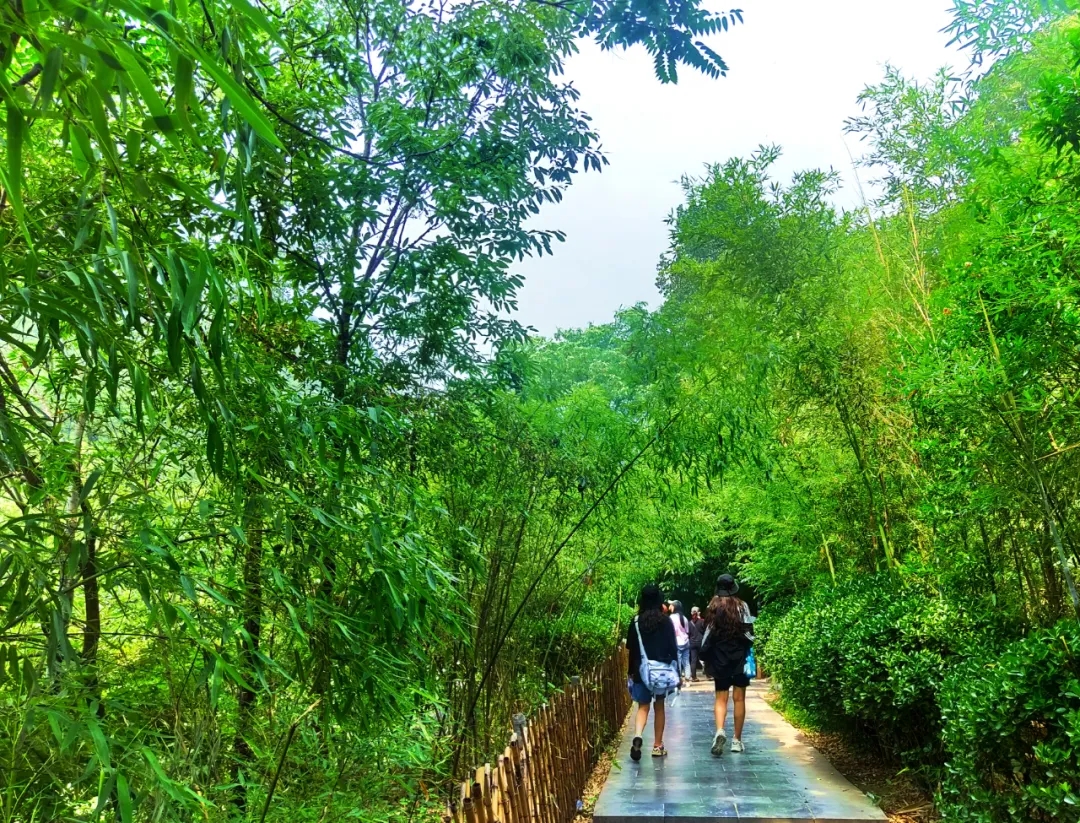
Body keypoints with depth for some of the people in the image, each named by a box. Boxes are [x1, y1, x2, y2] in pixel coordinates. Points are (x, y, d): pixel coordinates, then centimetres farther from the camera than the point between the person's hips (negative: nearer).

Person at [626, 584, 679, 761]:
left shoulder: (636, 622, -3)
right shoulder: (666, 622, -5)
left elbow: (631, 649, 0)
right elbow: (673, 648, -3)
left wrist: (631, 672, 8)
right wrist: (675, 671, 4)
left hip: (641, 671, 0)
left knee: (643, 706, 7)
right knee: (659, 706, 13)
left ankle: (637, 736, -18)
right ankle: (657, 746, 18)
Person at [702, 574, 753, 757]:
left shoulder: (713, 606, -3)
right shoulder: (741, 606, -5)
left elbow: (709, 632, -5)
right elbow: (747, 631, -8)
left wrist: (706, 655, 5)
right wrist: (748, 651, 7)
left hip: (719, 657, 1)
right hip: (739, 656, 0)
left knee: (720, 698, 6)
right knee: (739, 698, 8)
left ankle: (719, 731, -17)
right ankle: (737, 740, 12)